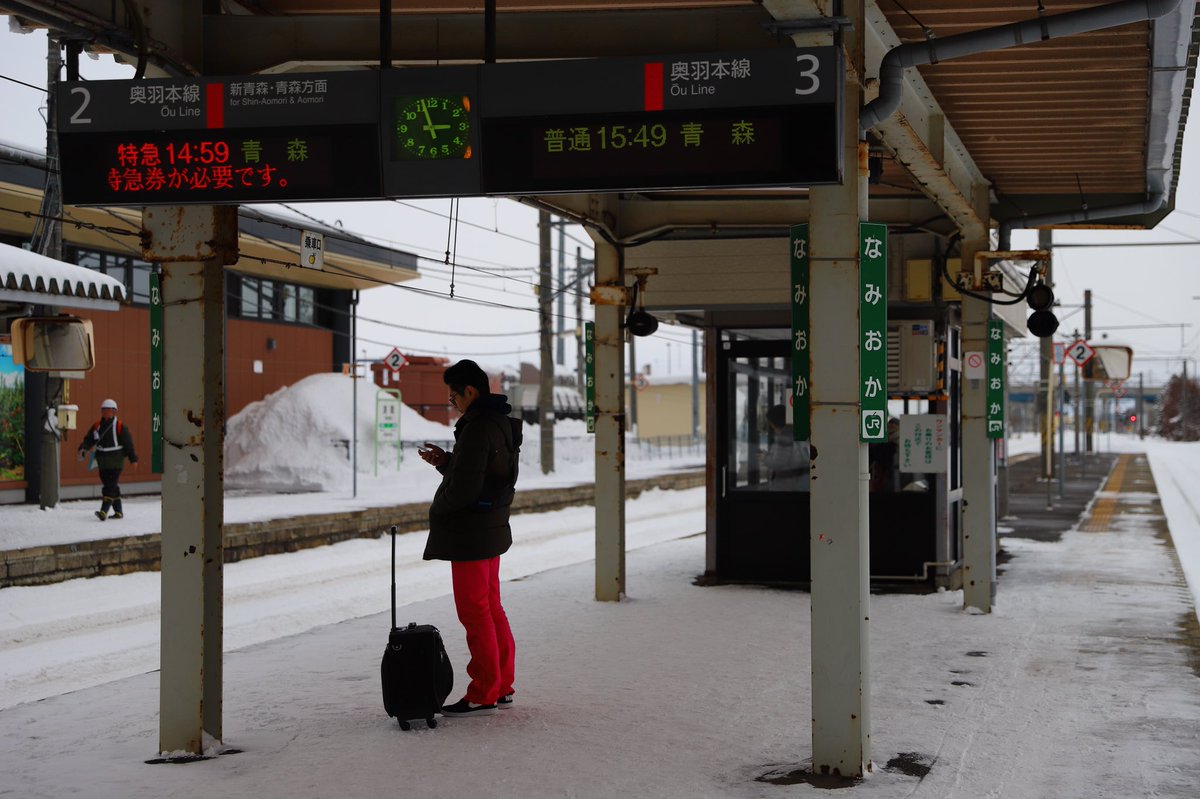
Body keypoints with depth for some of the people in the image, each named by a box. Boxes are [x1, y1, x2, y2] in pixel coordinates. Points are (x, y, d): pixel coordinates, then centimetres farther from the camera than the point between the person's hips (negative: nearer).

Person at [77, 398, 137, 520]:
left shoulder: (120, 426, -4)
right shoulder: (96, 426, 10)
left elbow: (128, 444, -5)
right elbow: (88, 439, 8)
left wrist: (133, 459, -6)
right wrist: (83, 448, -11)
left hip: (115, 461, -6)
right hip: (102, 462, 6)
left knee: (111, 486, -13)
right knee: (110, 486, 11)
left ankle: (104, 511, -21)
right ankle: (118, 511, 20)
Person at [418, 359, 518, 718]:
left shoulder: (477, 427, -20)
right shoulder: (499, 423, 12)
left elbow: (465, 487, -23)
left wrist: (437, 511, -6)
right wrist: (445, 461, 8)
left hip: (470, 534, -10)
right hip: (491, 530, 10)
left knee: (475, 612, -4)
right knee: (491, 609, 16)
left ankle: (482, 695, 0)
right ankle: (501, 687, 22)